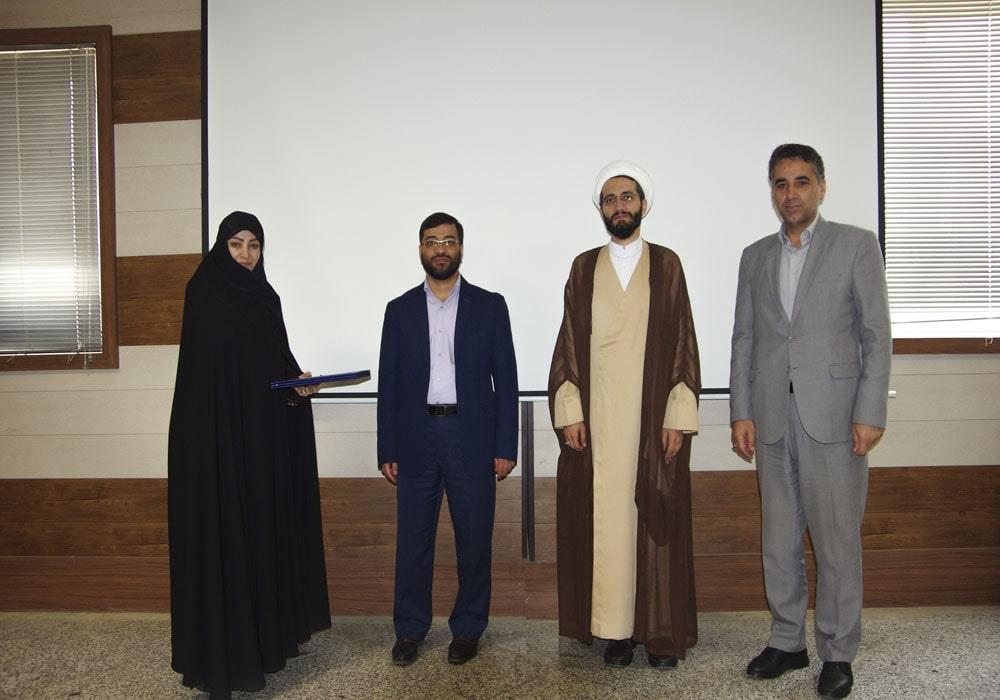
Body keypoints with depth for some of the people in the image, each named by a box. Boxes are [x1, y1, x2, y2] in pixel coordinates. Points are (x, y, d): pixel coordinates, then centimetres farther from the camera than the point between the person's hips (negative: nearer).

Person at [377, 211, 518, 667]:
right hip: (415, 439, 1)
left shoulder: (489, 306, 5)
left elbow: (505, 380, 2)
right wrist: (386, 451, 3)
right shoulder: (399, 310, 8)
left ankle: (468, 628, 24)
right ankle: (409, 629, 23)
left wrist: (505, 447, -4)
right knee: (413, 541, 7)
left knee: (474, 540, 7)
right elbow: (388, 384, 7)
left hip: (472, 439, -1)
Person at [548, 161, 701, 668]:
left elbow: (683, 343, 2)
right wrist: (568, 413, -3)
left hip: (653, 416, -1)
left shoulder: (666, 265, 6)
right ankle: (616, 628, 14)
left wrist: (679, 418, -6)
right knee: (604, 518, 3)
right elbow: (569, 344, 6)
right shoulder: (584, 267, 9)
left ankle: (660, 630, 15)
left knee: (656, 519, 3)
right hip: (596, 417, 1)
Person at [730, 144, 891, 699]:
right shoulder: (755, 256, 13)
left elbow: (877, 333, -2)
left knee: (837, 540, 2)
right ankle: (787, 642, 25)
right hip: (772, 419, 4)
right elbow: (743, 339, 11)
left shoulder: (857, 245, 2)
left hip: (833, 417, -4)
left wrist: (870, 413, -9)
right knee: (778, 540, 11)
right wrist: (741, 413, 4)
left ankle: (837, 653, 18)